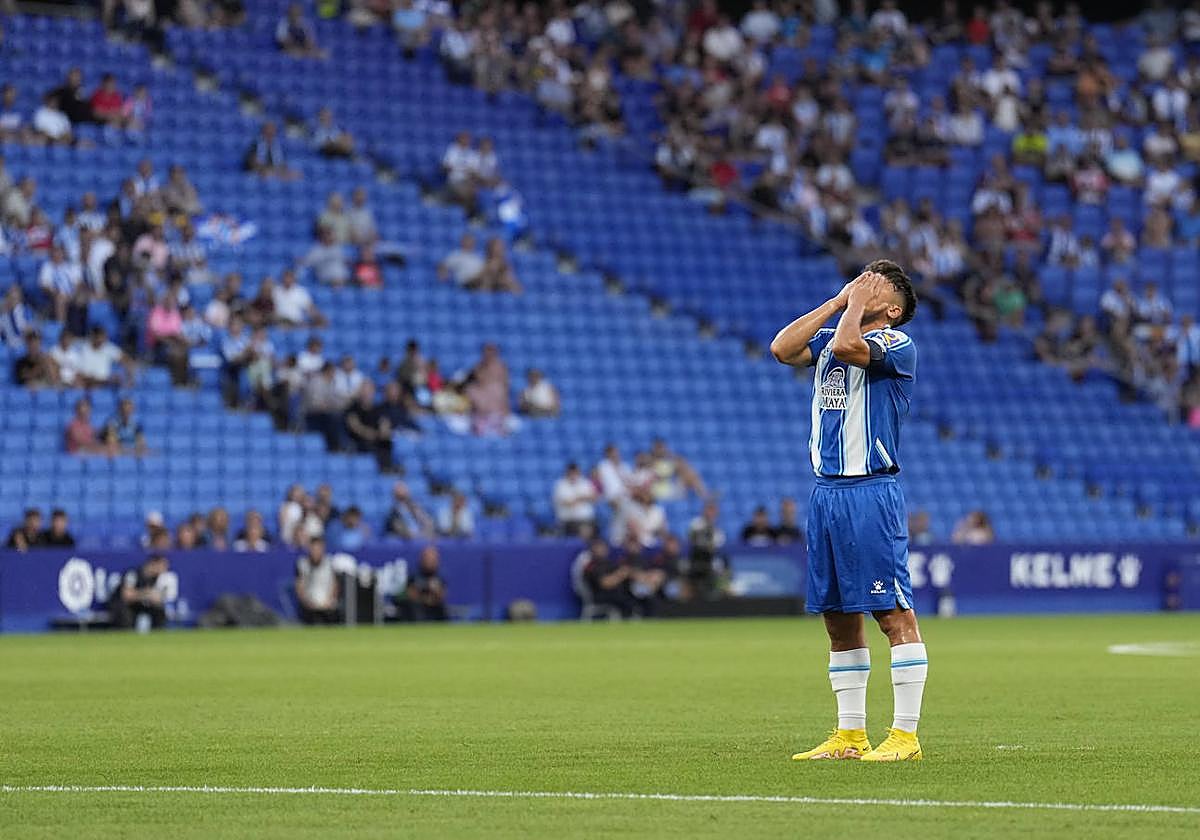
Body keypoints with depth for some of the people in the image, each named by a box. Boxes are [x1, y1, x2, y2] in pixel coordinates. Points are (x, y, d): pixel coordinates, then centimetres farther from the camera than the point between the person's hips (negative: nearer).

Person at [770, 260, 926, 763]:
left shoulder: (896, 343, -5)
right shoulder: (831, 337, 18)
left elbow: (846, 347, -23)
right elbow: (783, 348, 2)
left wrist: (857, 302, -6)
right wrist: (836, 302, 6)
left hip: (870, 491, -8)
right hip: (826, 490, 8)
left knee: (893, 612, -8)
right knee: (838, 617, 10)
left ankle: (906, 735, -8)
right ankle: (850, 735, 15)